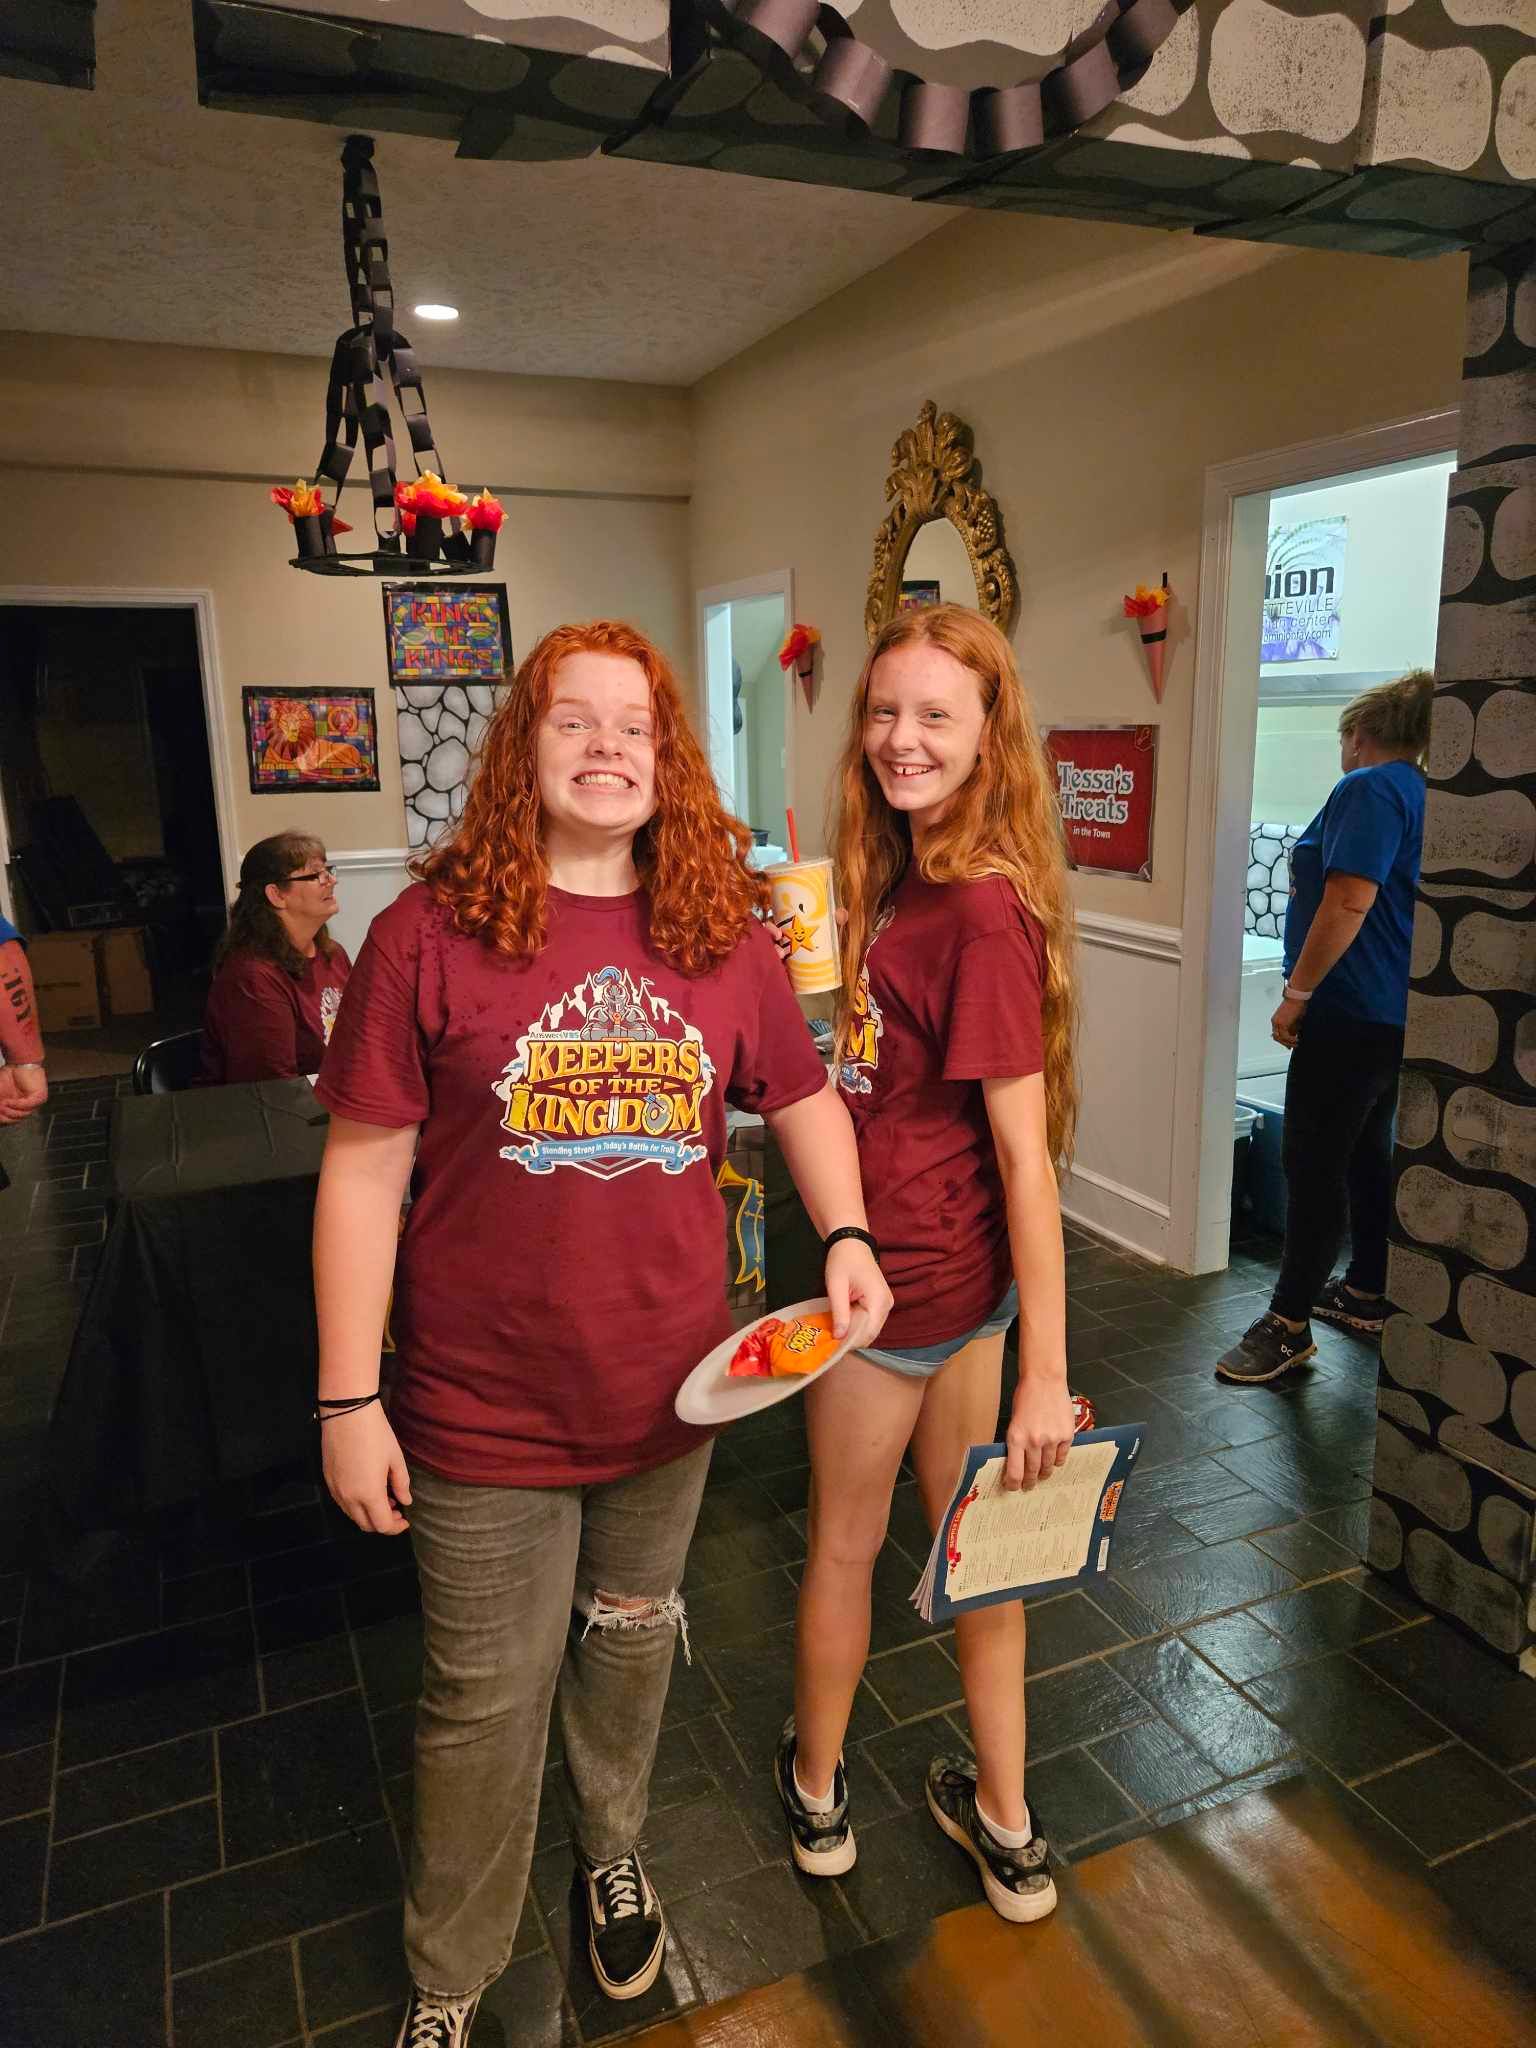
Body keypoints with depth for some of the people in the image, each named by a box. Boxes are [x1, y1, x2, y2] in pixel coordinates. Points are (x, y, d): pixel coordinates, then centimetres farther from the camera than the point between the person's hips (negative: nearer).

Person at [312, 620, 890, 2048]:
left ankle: (611, 1849, 56)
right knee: (487, 1700, 14)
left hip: (672, 1389, 3)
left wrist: (846, 1237, -7)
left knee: (632, 1641, 25)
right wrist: (348, 1401, -9)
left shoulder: (724, 936, -3)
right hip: (486, 1407, -3)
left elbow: (802, 1095, 10)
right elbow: (362, 1169, -10)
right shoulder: (434, 931, -12)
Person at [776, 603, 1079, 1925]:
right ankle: (1006, 1827, 41)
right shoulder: (914, 881, 4)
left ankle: (817, 1788, 45)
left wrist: (1047, 1373, -20)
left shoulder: (978, 908, -23)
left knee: (845, 1543, 17)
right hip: (961, 1271, 8)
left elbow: (1025, 1149, -23)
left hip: (901, 1280, -8)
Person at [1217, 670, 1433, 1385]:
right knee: (1367, 1156, 18)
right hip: (1397, 1015, 10)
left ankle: (1289, 1324, -1)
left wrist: (1297, 992, -16)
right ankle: (1366, 1296, 30)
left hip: (1352, 1014, -10)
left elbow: (1349, 904, -22)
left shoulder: (1368, 789, -12)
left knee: (1313, 1165, -6)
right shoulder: (1425, 796, 17)